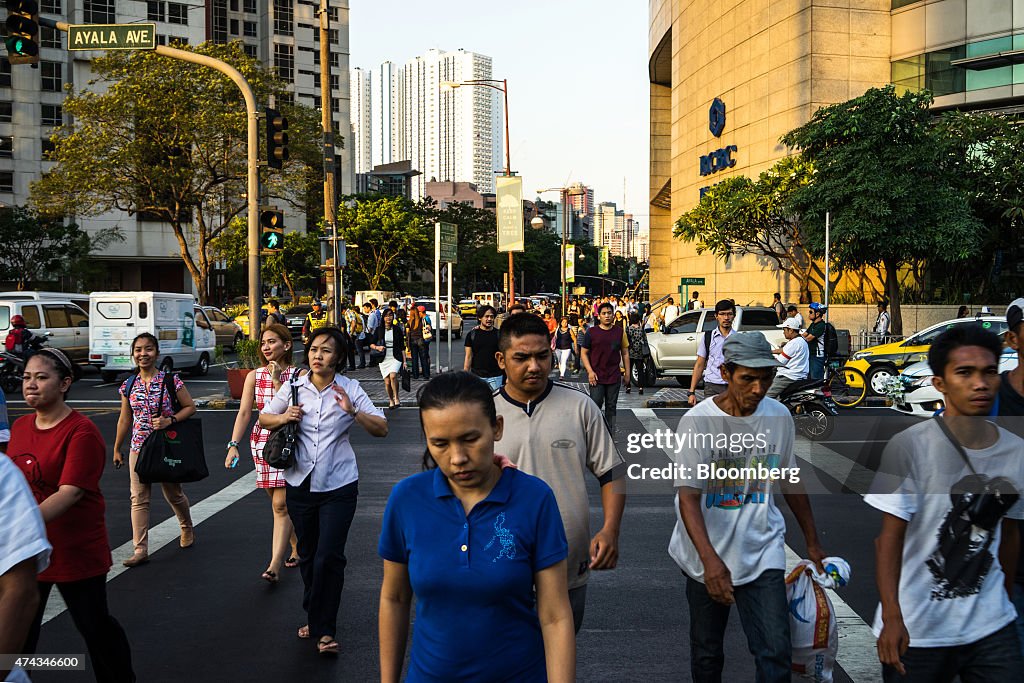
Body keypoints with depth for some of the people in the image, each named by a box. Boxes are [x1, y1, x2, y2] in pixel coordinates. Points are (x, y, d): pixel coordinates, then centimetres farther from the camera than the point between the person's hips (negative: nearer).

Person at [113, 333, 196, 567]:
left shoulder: (171, 381, -8)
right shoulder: (129, 385, 2)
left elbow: (190, 407, -3)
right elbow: (125, 419, 10)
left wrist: (170, 420, -20)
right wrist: (117, 448, 15)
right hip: (139, 448, 3)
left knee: (173, 494, 12)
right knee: (138, 499, -2)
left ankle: (187, 529, 39)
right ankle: (140, 550, 1)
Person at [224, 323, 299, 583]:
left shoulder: (298, 375, -4)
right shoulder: (254, 376, 5)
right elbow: (244, 413, 0)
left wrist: (277, 382, -19)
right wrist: (233, 445, -10)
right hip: (263, 442, 4)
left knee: (281, 504, -11)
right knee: (278, 502, 13)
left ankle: (275, 566, -12)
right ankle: (297, 547, 32)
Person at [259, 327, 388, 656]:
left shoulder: (350, 389, -7)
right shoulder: (294, 386, -1)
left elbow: (382, 428, -10)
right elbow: (263, 419, 11)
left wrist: (353, 412, -26)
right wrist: (284, 417, -10)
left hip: (338, 486, -3)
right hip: (300, 484, 3)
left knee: (329, 558, -9)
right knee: (308, 556, 15)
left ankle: (324, 630, 6)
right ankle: (316, 619, 35)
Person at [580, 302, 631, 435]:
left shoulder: (620, 332, 6)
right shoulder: (591, 332, -1)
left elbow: (625, 353, 11)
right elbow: (584, 352, 2)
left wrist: (627, 373, 6)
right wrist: (590, 371, -9)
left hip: (614, 377, 2)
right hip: (596, 377, -2)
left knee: (611, 407, 8)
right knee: (596, 405, -5)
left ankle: (610, 436, 16)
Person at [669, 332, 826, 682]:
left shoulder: (779, 416, -1)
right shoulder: (698, 421, -15)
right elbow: (688, 497, -21)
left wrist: (812, 542, 18)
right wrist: (710, 560, -34)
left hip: (763, 552, 2)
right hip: (707, 556, -2)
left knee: (776, 651, -9)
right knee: (707, 653, 14)